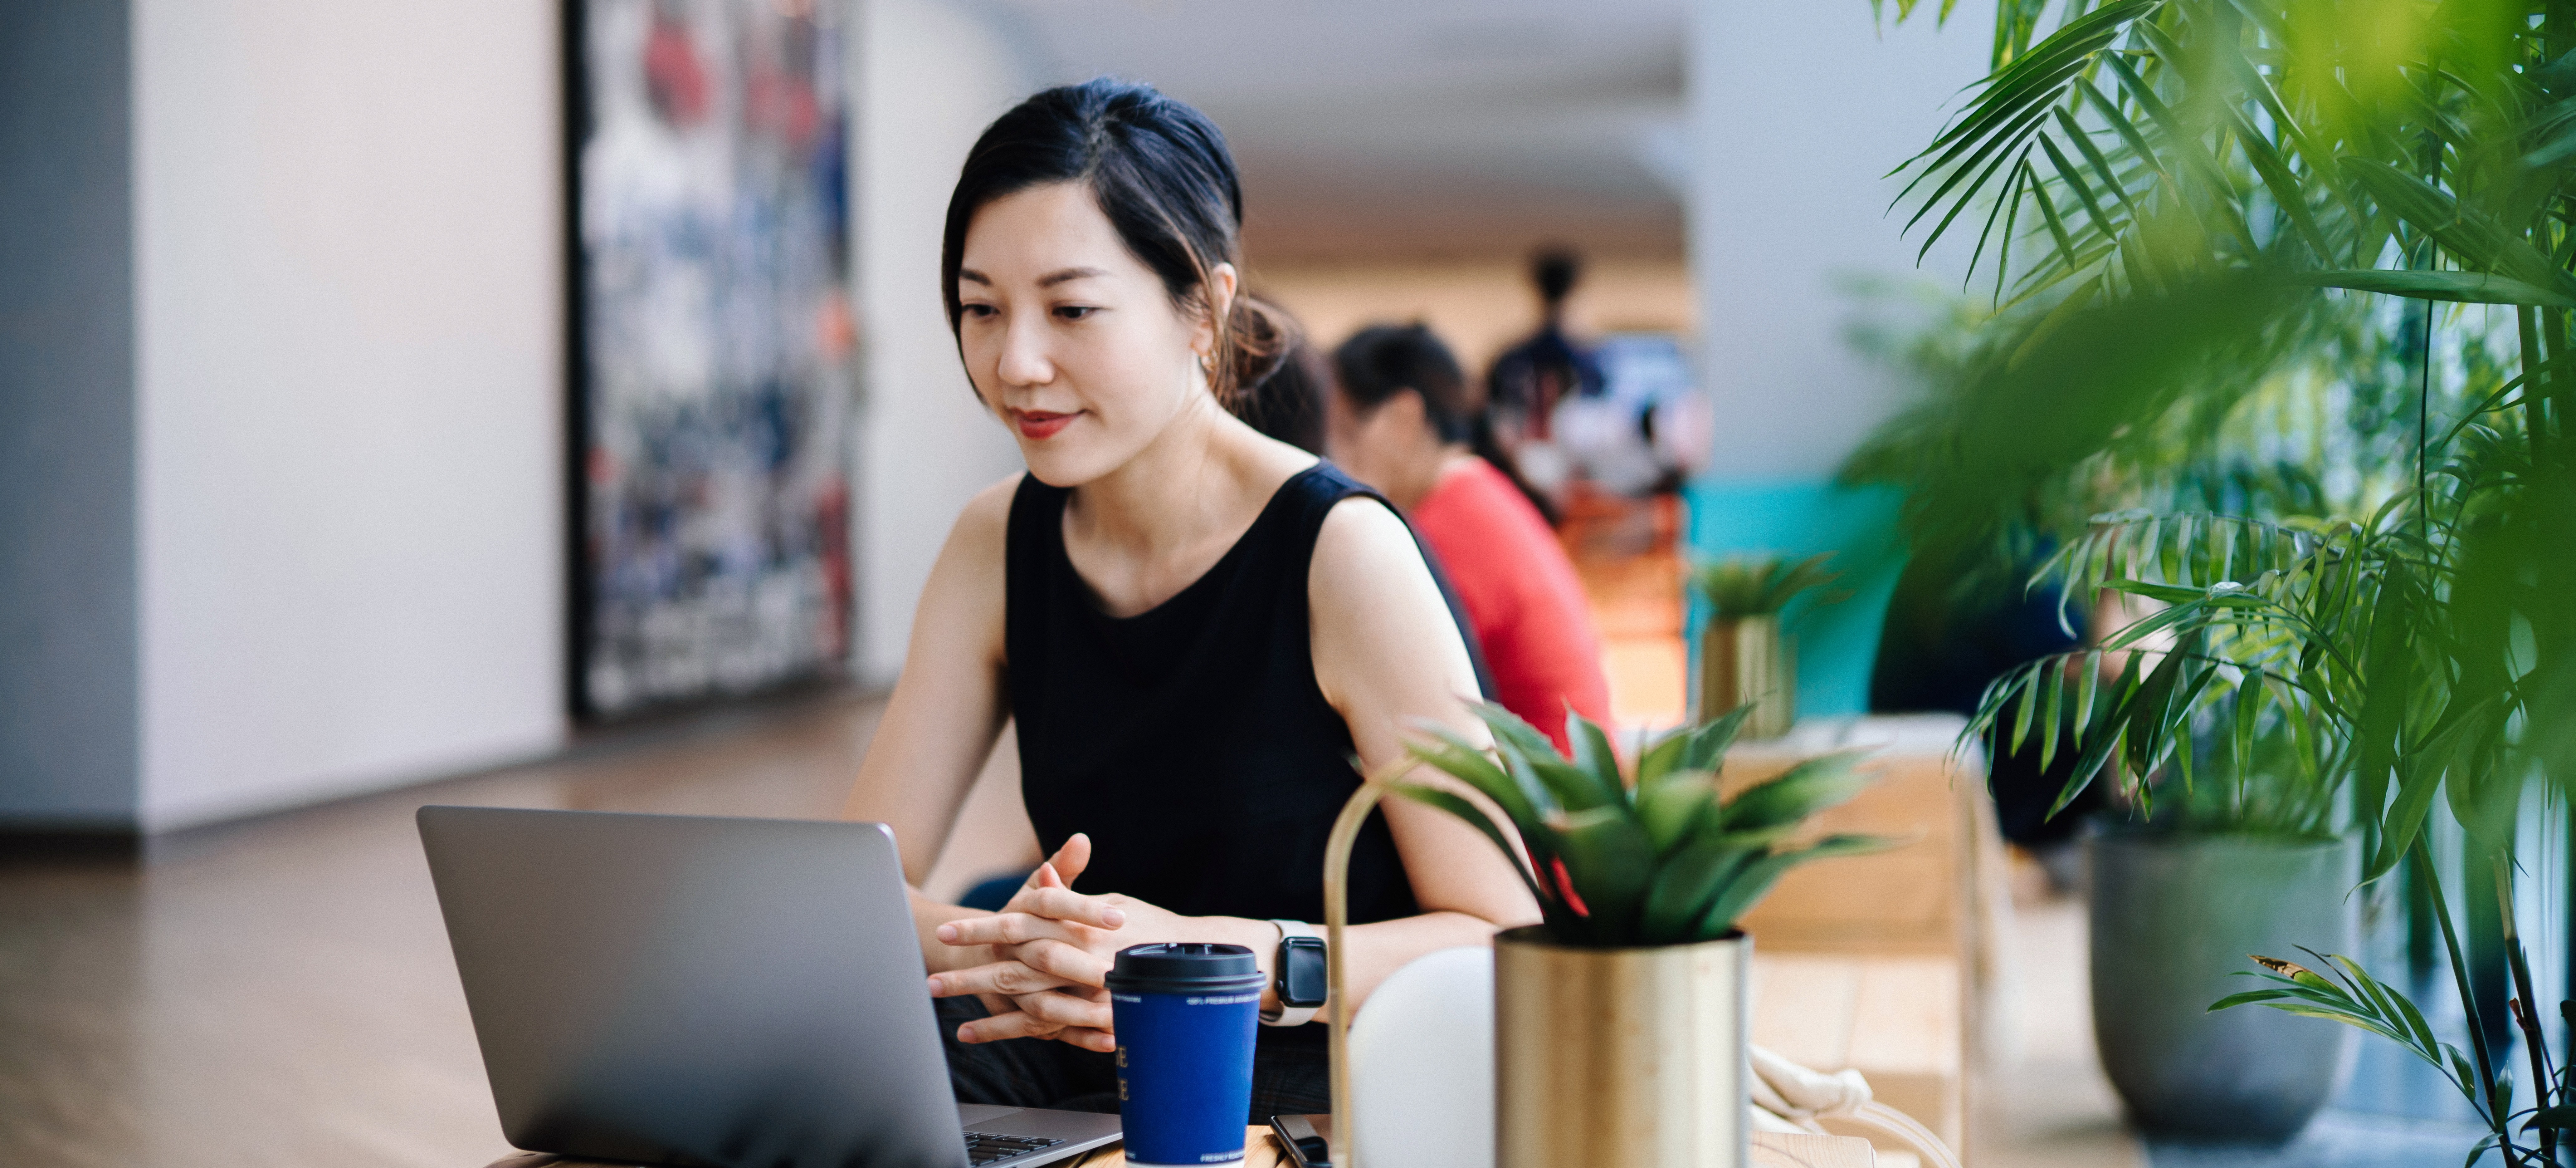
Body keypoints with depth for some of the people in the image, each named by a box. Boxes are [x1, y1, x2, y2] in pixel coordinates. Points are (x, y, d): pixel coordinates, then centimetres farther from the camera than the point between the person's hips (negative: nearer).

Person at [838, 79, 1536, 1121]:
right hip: (1080, 1065, 4)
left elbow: (1505, 939, -14)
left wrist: (1224, 960, -30)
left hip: (1317, 1078, -4)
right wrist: (1000, 950, -23)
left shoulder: (1340, 551, -13)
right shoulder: (998, 546, 4)